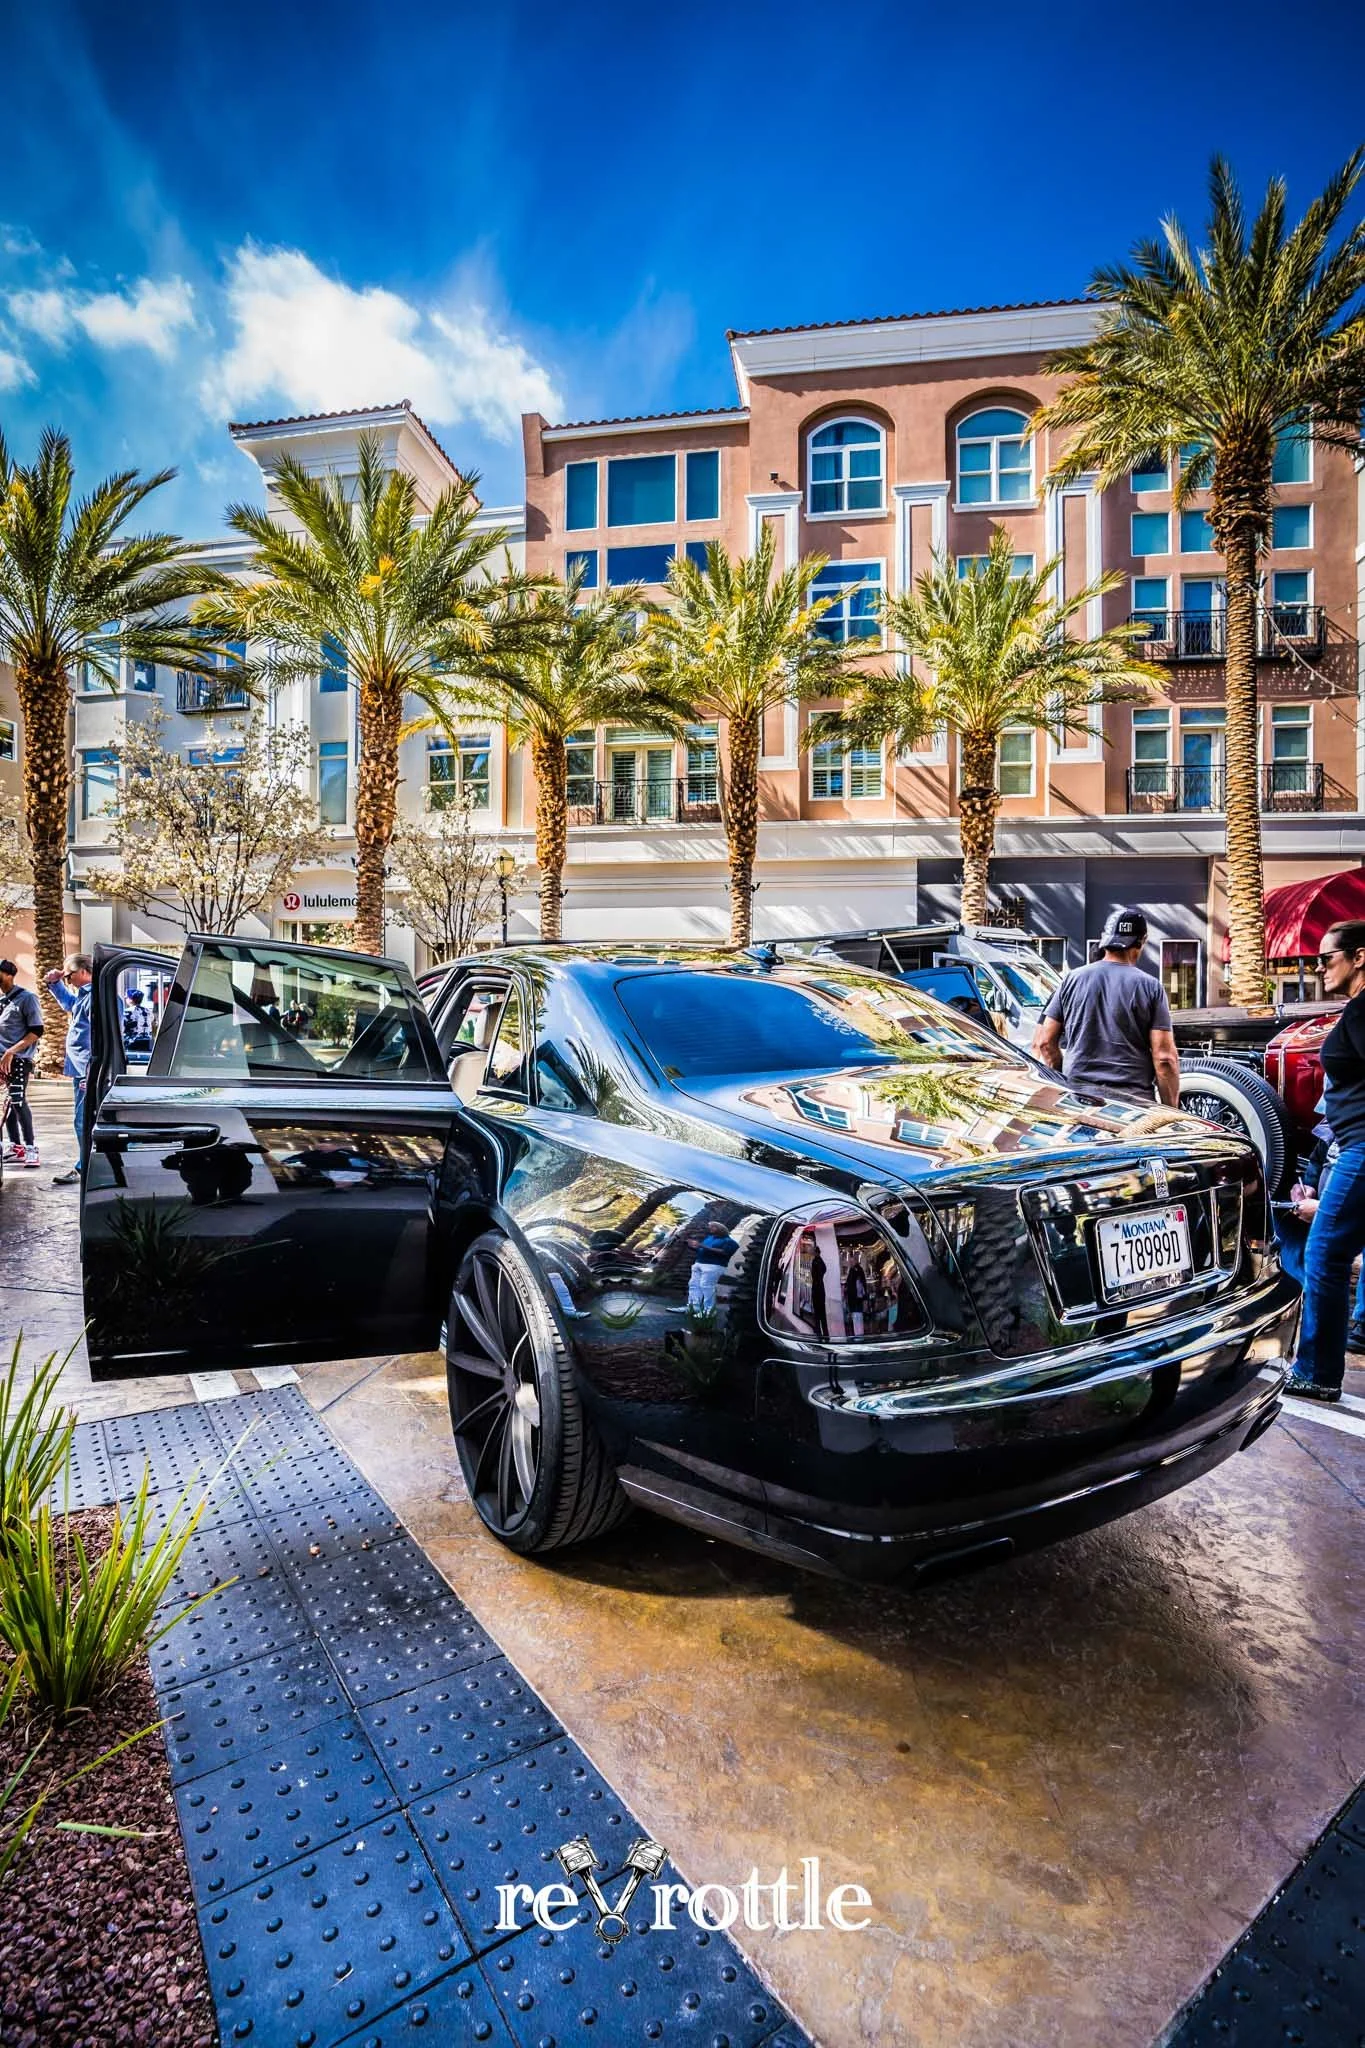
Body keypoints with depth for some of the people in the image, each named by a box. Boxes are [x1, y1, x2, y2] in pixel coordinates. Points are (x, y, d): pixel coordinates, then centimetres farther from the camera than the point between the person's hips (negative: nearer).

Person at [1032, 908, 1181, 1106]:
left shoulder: (1072, 980, 6)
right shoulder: (1150, 987, -1)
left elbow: (1043, 1042, 7)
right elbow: (1165, 1058, -6)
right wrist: (1172, 1110, 2)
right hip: (1134, 1100, -2)